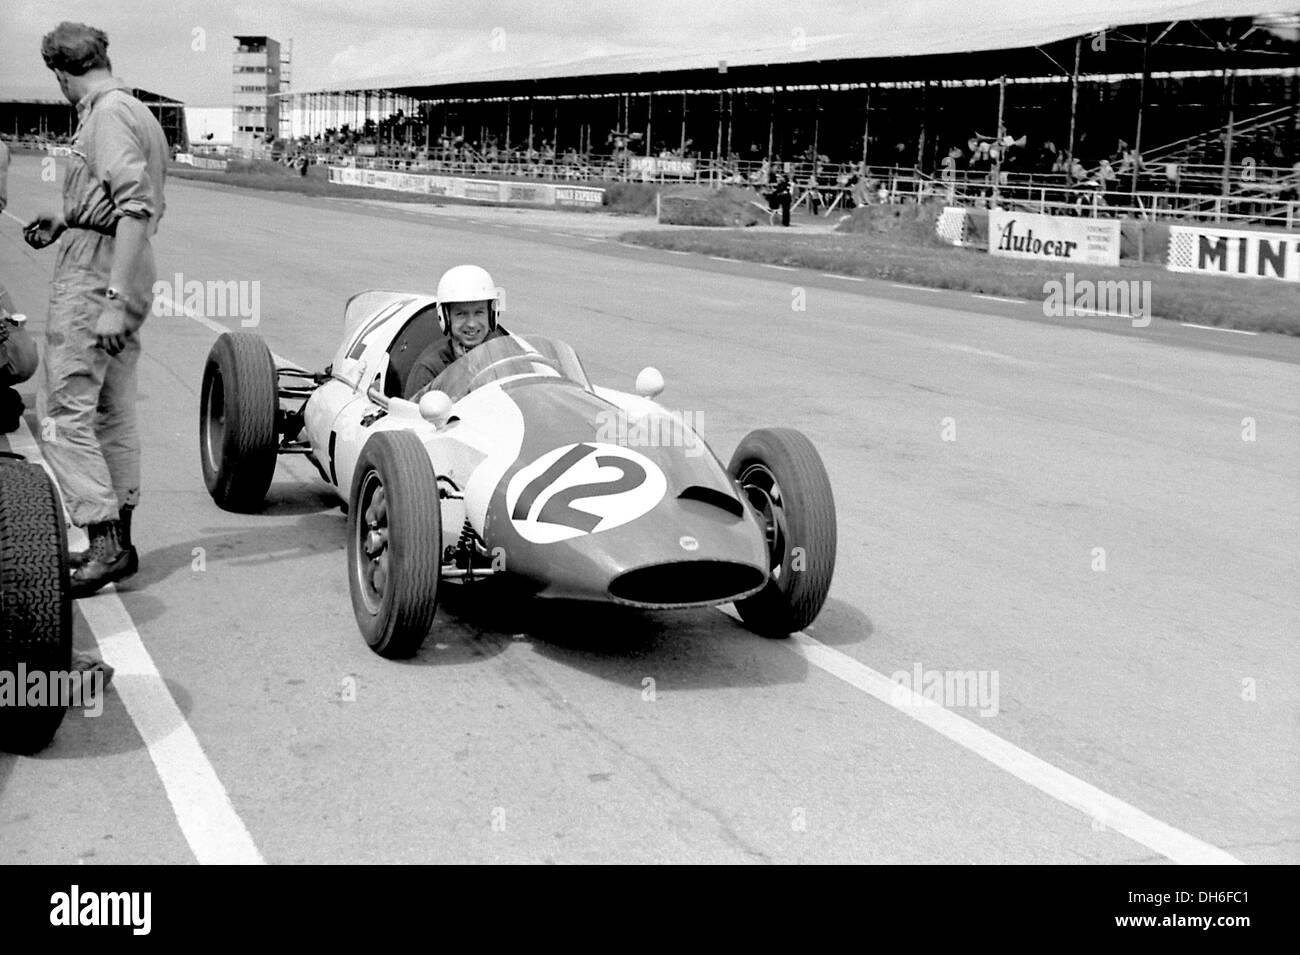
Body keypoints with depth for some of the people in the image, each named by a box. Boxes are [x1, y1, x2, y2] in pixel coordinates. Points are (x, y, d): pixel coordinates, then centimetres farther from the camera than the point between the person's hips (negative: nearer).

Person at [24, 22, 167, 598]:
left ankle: (105, 544, -12)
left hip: (94, 273, -10)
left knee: (63, 411, -10)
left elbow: (136, 208, -23)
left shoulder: (108, 113, -13)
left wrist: (114, 299, -27)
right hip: (126, 273, 10)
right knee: (111, 412, 14)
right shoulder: (135, 109, 17)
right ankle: (117, 542, 20)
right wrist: (63, 221, 29)